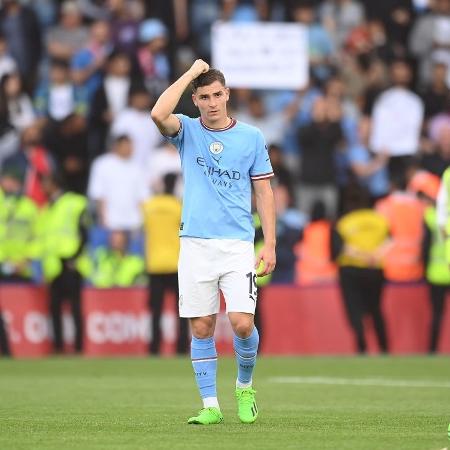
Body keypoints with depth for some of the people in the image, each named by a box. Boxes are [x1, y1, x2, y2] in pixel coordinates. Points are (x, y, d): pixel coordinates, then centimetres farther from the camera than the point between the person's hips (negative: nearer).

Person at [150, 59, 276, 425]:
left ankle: (245, 386, 15)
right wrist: (191, 72, -11)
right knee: (201, 327, 1)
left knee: (242, 323, -11)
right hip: (196, 244, 1)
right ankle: (210, 405, 10)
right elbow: (159, 114, -18)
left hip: (238, 244, -1)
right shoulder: (187, 131, 5)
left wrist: (270, 244, 1)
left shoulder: (252, 137, 6)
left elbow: (264, 192, 8)